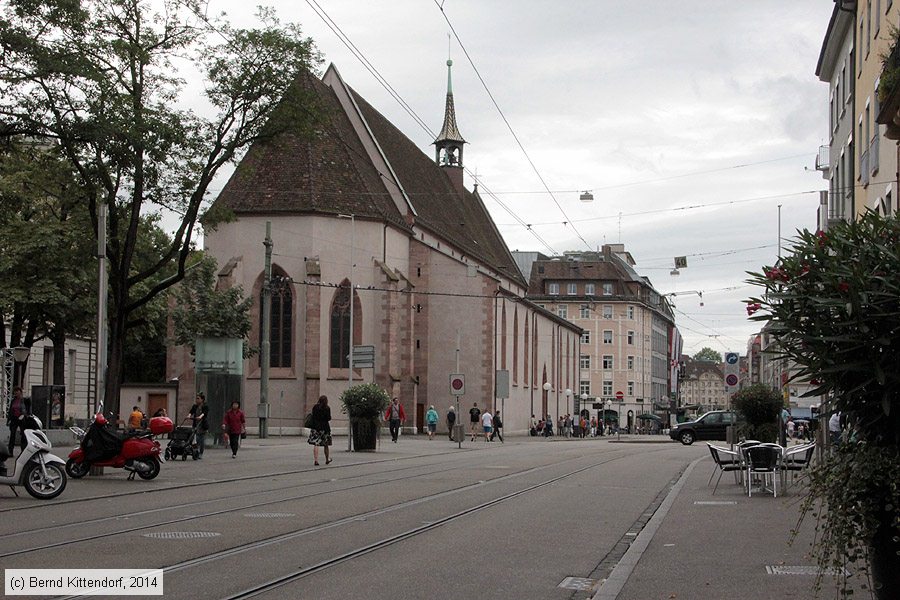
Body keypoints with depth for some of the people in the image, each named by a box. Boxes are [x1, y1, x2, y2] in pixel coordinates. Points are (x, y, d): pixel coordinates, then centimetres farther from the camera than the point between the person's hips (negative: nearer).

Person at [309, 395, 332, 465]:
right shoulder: (327, 408, -5)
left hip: (315, 427, 1)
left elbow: (313, 417, 3)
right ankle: (327, 460, 25)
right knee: (326, 445, 13)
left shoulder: (315, 407, 2)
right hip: (324, 427, -1)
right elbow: (329, 418, -6)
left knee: (316, 444, -2)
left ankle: (315, 460, -13)